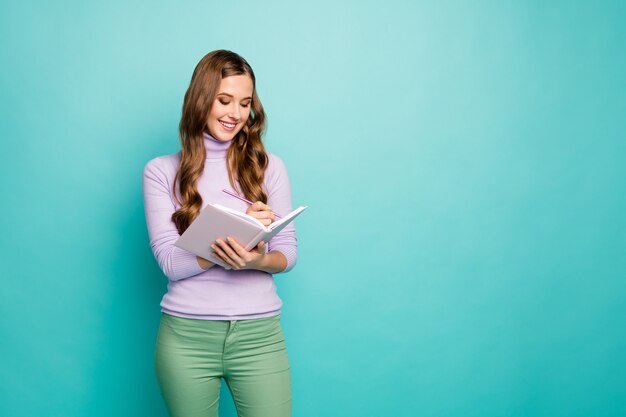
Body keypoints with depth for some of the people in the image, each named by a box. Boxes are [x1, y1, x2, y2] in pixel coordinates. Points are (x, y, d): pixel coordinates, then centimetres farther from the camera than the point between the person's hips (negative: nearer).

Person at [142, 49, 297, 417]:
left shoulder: (270, 167, 5)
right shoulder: (162, 171, 1)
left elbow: (288, 252, 4)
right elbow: (170, 261, -7)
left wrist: (258, 260, -19)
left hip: (259, 334, 1)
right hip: (187, 336, 0)